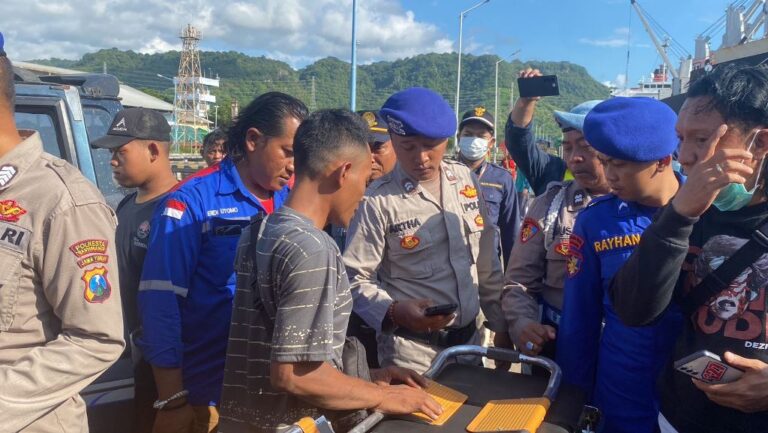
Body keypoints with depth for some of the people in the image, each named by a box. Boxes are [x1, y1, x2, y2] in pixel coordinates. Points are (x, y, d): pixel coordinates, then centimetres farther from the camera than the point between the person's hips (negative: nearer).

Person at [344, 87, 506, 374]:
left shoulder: (468, 182, 0)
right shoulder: (378, 201, -15)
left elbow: (487, 265, 8)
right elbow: (355, 278, -12)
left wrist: (501, 326, 10)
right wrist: (394, 311, -28)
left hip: (468, 338, 5)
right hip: (410, 348, -5)